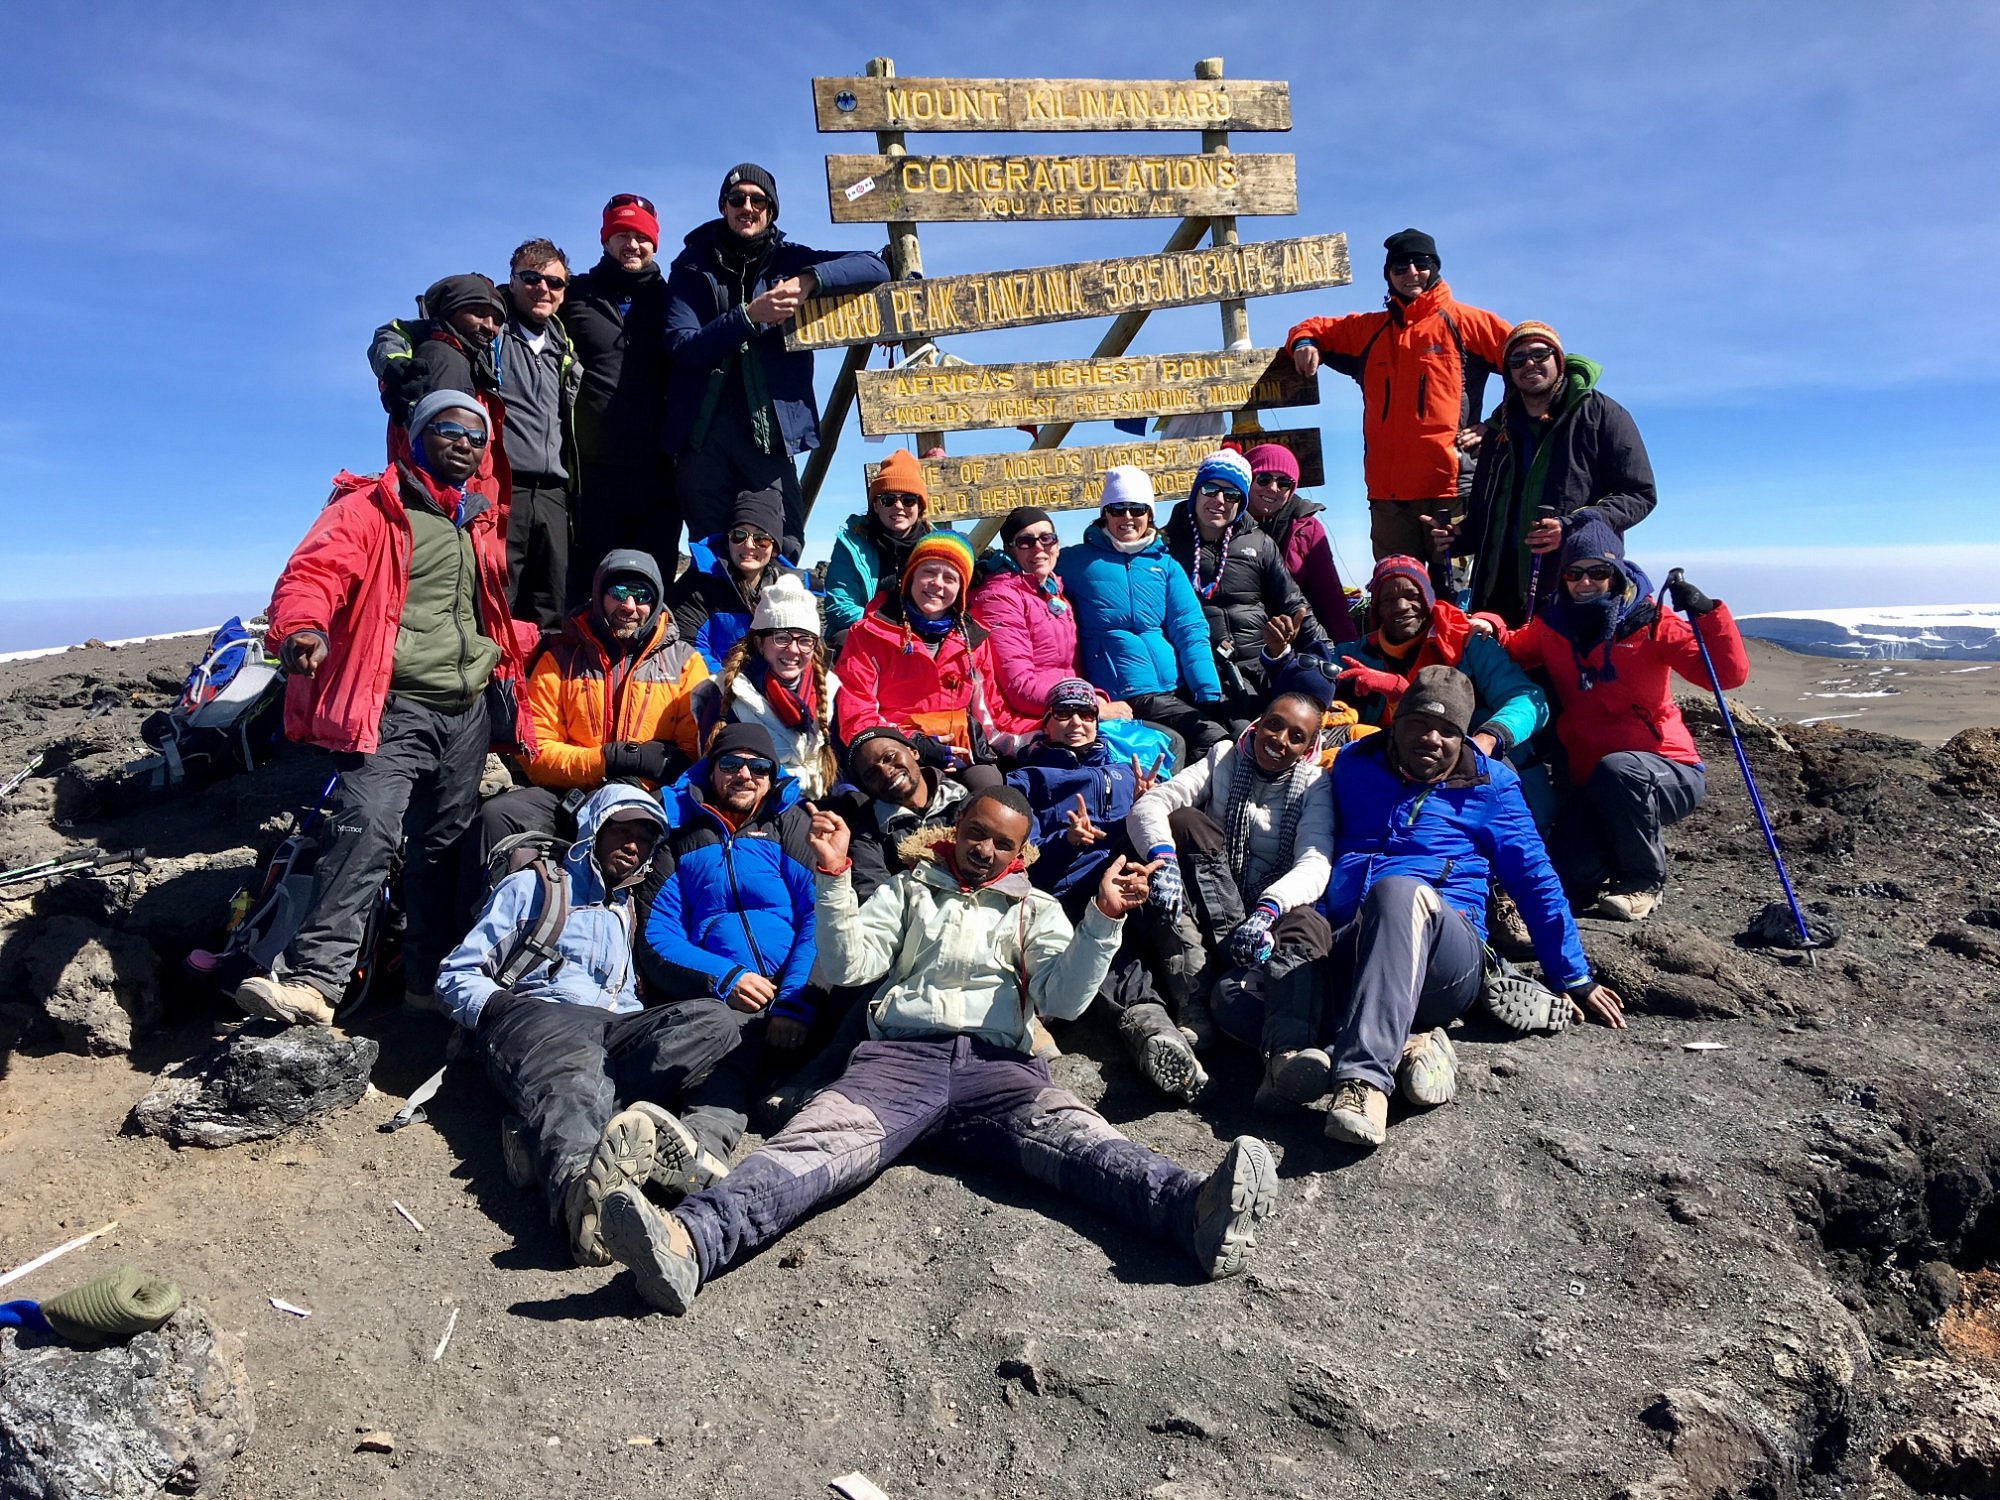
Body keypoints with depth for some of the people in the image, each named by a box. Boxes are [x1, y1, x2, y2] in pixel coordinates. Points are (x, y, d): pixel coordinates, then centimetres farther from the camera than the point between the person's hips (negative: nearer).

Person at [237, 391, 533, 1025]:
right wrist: (302, 626, -37)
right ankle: (312, 978, -23)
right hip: (394, 710, -6)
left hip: (469, 712, 7)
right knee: (366, 829, -23)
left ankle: (430, 981, 20)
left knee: (445, 846, 11)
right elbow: (315, 569, -19)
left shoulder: (482, 522, 20)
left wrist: (522, 643, 28)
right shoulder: (370, 507, -1)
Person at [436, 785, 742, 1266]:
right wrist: (498, 1004, -7)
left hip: (613, 1026, 4)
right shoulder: (532, 887, 22)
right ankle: (585, 1189, -76)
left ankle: (551, 1132, -43)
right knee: (572, 1070, -41)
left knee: (711, 1019, -27)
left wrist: (646, 1033, 7)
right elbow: (457, 974, 15)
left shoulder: (631, 912, 34)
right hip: (534, 1014, -4)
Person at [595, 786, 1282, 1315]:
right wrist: (833, 877, -3)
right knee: (820, 1137, -29)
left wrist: (1103, 918, -7)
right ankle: (690, 1242, -55)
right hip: (901, 1054, 0)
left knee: (1073, 1132, -31)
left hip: (999, 1063, 0)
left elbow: (1064, 996, 8)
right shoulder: (908, 890, 25)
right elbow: (848, 965, 10)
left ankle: (1199, 1211, -58)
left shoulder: (1036, 910, 25)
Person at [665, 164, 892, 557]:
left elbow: (875, 267, 3)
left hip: (768, 431, 0)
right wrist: (749, 315, -16)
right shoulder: (692, 266, 9)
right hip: (703, 433, 0)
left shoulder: (789, 261, 12)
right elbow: (681, 345, -5)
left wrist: (809, 280, -12)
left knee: (785, 553, -8)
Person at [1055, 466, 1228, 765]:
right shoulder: (1075, 561, 12)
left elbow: (1190, 631, 11)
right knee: (1212, 735, -28)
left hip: (1178, 692, 3)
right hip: (1126, 699, -3)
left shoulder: (1166, 565, 19)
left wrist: (1209, 695, -5)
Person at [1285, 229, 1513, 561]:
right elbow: (1318, 328, 33)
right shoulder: (1369, 329, 20)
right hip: (1388, 493, 4)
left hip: (1451, 487, -4)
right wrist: (1304, 342, 8)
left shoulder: (1463, 321, 8)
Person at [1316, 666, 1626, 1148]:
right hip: (1343, 955, 2)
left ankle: (1365, 1077, -50)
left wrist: (1574, 978, 15)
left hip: (1449, 959, -1)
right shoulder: (1354, 765, 23)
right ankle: (1406, 1042, -36)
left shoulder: (1490, 783, 19)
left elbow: (1535, 879, 18)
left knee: (1399, 890, -41)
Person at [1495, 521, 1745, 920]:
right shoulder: (1551, 627, 5)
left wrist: (1707, 612, -24)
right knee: (1572, 879, -20)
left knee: (1615, 769, -39)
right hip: (1592, 784, 3)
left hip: (1670, 775, -2)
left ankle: (1645, 883, -13)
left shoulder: (1652, 622, -4)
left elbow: (1729, 675, -11)